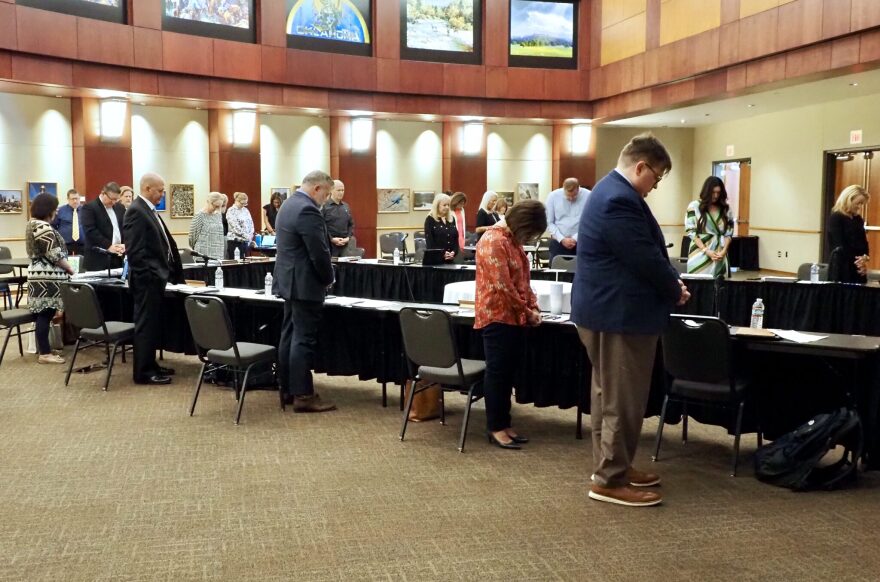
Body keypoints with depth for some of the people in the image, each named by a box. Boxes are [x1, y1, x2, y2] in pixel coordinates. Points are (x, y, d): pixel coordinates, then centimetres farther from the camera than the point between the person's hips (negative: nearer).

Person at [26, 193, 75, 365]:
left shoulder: (33, 223, 17)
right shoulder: (43, 226, -16)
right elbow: (54, 254, -18)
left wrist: (65, 267, 22)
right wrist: (70, 269, -5)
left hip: (39, 274, 10)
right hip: (46, 276, -10)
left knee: (43, 314, 11)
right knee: (45, 314, -7)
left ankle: (44, 348, 15)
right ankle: (44, 353, -5)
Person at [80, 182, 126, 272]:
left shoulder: (120, 208, 15)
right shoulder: (89, 208, -5)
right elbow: (90, 231, -14)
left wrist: (125, 244, -5)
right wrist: (108, 246, -19)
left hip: (118, 257, 5)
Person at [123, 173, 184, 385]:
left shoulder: (149, 210, 15)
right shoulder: (136, 211, -16)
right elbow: (135, 250, -21)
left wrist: (163, 274, 18)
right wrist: (148, 277, -21)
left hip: (156, 277, 10)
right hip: (147, 279, -10)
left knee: (153, 324, 16)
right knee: (146, 325, -3)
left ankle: (150, 365, 25)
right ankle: (143, 372, 4)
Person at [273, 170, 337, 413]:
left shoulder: (288, 204, 12)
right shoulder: (308, 211, -20)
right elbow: (319, 254, -22)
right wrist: (329, 278, -4)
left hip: (290, 281, 10)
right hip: (305, 285, -10)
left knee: (290, 335, 13)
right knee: (304, 339, -6)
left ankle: (288, 390, 20)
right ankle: (303, 395, -2)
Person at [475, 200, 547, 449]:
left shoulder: (514, 241, 13)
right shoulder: (493, 241, -17)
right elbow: (502, 286, -20)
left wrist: (533, 307, 6)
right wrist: (526, 311, -11)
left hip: (514, 317, 9)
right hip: (497, 317, -9)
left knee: (508, 373, 12)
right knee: (497, 372, -2)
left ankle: (504, 424, 19)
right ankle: (495, 428, 7)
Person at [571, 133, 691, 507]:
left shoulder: (613, 191, 13)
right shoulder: (620, 200, -23)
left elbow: (645, 252, 17)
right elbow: (647, 259, -22)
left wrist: (670, 284, 7)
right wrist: (675, 290, -5)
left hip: (608, 310, 11)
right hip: (619, 314, -11)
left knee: (610, 395, 18)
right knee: (622, 399, -2)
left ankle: (610, 466, 29)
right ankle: (610, 480, 7)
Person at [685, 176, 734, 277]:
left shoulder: (725, 208, 9)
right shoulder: (694, 206, 0)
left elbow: (729, 232, 8)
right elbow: (691, 232, -4)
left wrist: (724, 250, -8)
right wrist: (706, 250, -13)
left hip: (720, 255, 3)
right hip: (700, 254, -3)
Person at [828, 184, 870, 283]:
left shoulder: (858, 219, 14)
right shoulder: (836, 218, -7)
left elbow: (863, 242, 14)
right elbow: (839, 246, -13)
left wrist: (865, 257, -7)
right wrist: (856, 261, -16)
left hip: (859, 268, 7)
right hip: (842, 268, -7)